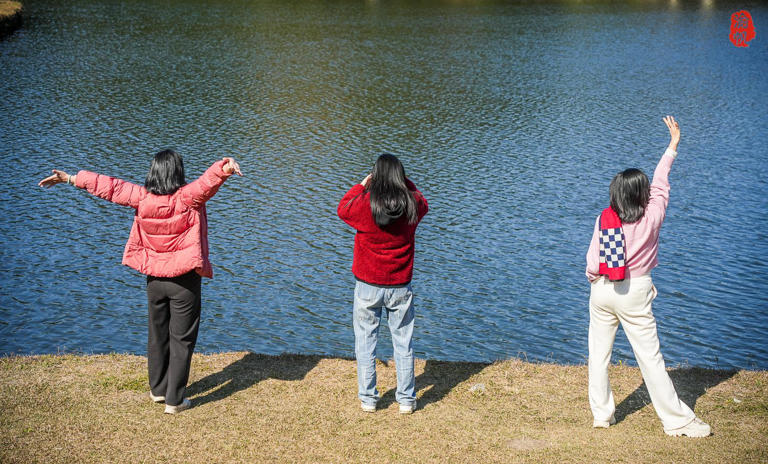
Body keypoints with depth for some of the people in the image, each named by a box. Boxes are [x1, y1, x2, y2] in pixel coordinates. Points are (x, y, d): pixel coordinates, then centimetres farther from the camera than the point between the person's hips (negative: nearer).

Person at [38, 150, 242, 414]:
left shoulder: (141, 197, -5)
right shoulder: (188, 197, -17)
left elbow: (109, 186, 4)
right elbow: (209, 180, -34)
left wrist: (70, 179, 12)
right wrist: (226, 167, -57)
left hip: (154, 280, 5)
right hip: (184, 281, -5)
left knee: (157, 335, 21)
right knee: (181, 340, 4)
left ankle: (158, 389, 35)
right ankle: (174, 400, 7)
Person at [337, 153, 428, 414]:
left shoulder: (365, 205, -15)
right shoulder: (413, 205, -8)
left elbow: (343, 209, 8)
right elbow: (423, 203, 18)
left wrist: (361, 185, 15)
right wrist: (405, 184, 18)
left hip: (368, 287, -2)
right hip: (401, 287, 2)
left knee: (366, 341, 10)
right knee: (403, 343, 11)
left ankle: (368, 399, 14)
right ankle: (406, 400, 16)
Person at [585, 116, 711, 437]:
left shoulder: (603, 221, -7)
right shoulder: (652, 218, -10)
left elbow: (593, 263, -6)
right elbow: (661, 185, 6)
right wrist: (672, 146, 18)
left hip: (602, 291, 2)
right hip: (635, 294, -2)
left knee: (599, 353, 13)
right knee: (650, 357, 2)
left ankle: (601, 414, 20)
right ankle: (677, 420, 8)